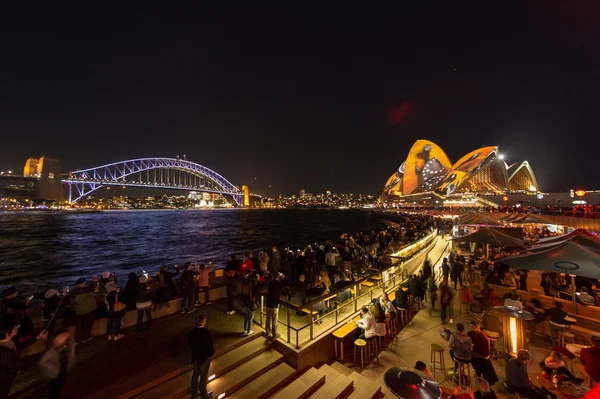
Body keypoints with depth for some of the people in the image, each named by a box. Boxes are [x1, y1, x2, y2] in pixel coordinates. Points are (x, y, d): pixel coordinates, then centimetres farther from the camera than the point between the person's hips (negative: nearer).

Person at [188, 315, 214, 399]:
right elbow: (210, 345, -23)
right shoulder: (206, 332, -32)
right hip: (205, 357, -5)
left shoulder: (191, 332, -14)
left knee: (195, 374, 25)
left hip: (195, 356, 5)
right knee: (203, 376, 15)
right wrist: (211, 353, -1)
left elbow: (190, 344, 0)